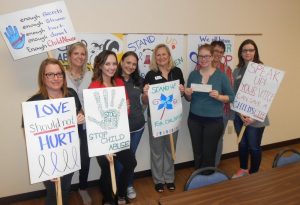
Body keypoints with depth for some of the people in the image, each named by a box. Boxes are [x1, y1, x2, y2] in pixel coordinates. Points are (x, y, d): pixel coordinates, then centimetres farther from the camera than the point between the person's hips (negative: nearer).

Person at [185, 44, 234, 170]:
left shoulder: (221, 75, -5)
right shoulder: (193, 74, 3)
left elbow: (231, 97, -1)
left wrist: (218, 96, -20)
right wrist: (187, 94, -12)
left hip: (214, 120, -3)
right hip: (194, 119, 3)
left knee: (209, 154, 6)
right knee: (197, 153, 13)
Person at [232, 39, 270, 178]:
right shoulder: (237, 71, 6)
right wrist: (240, 113, -9)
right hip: (239, 115, 4)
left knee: (254, 146, 5)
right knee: (242, 144, 16)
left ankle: (254, 174, 25)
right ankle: (243, 169, 36)